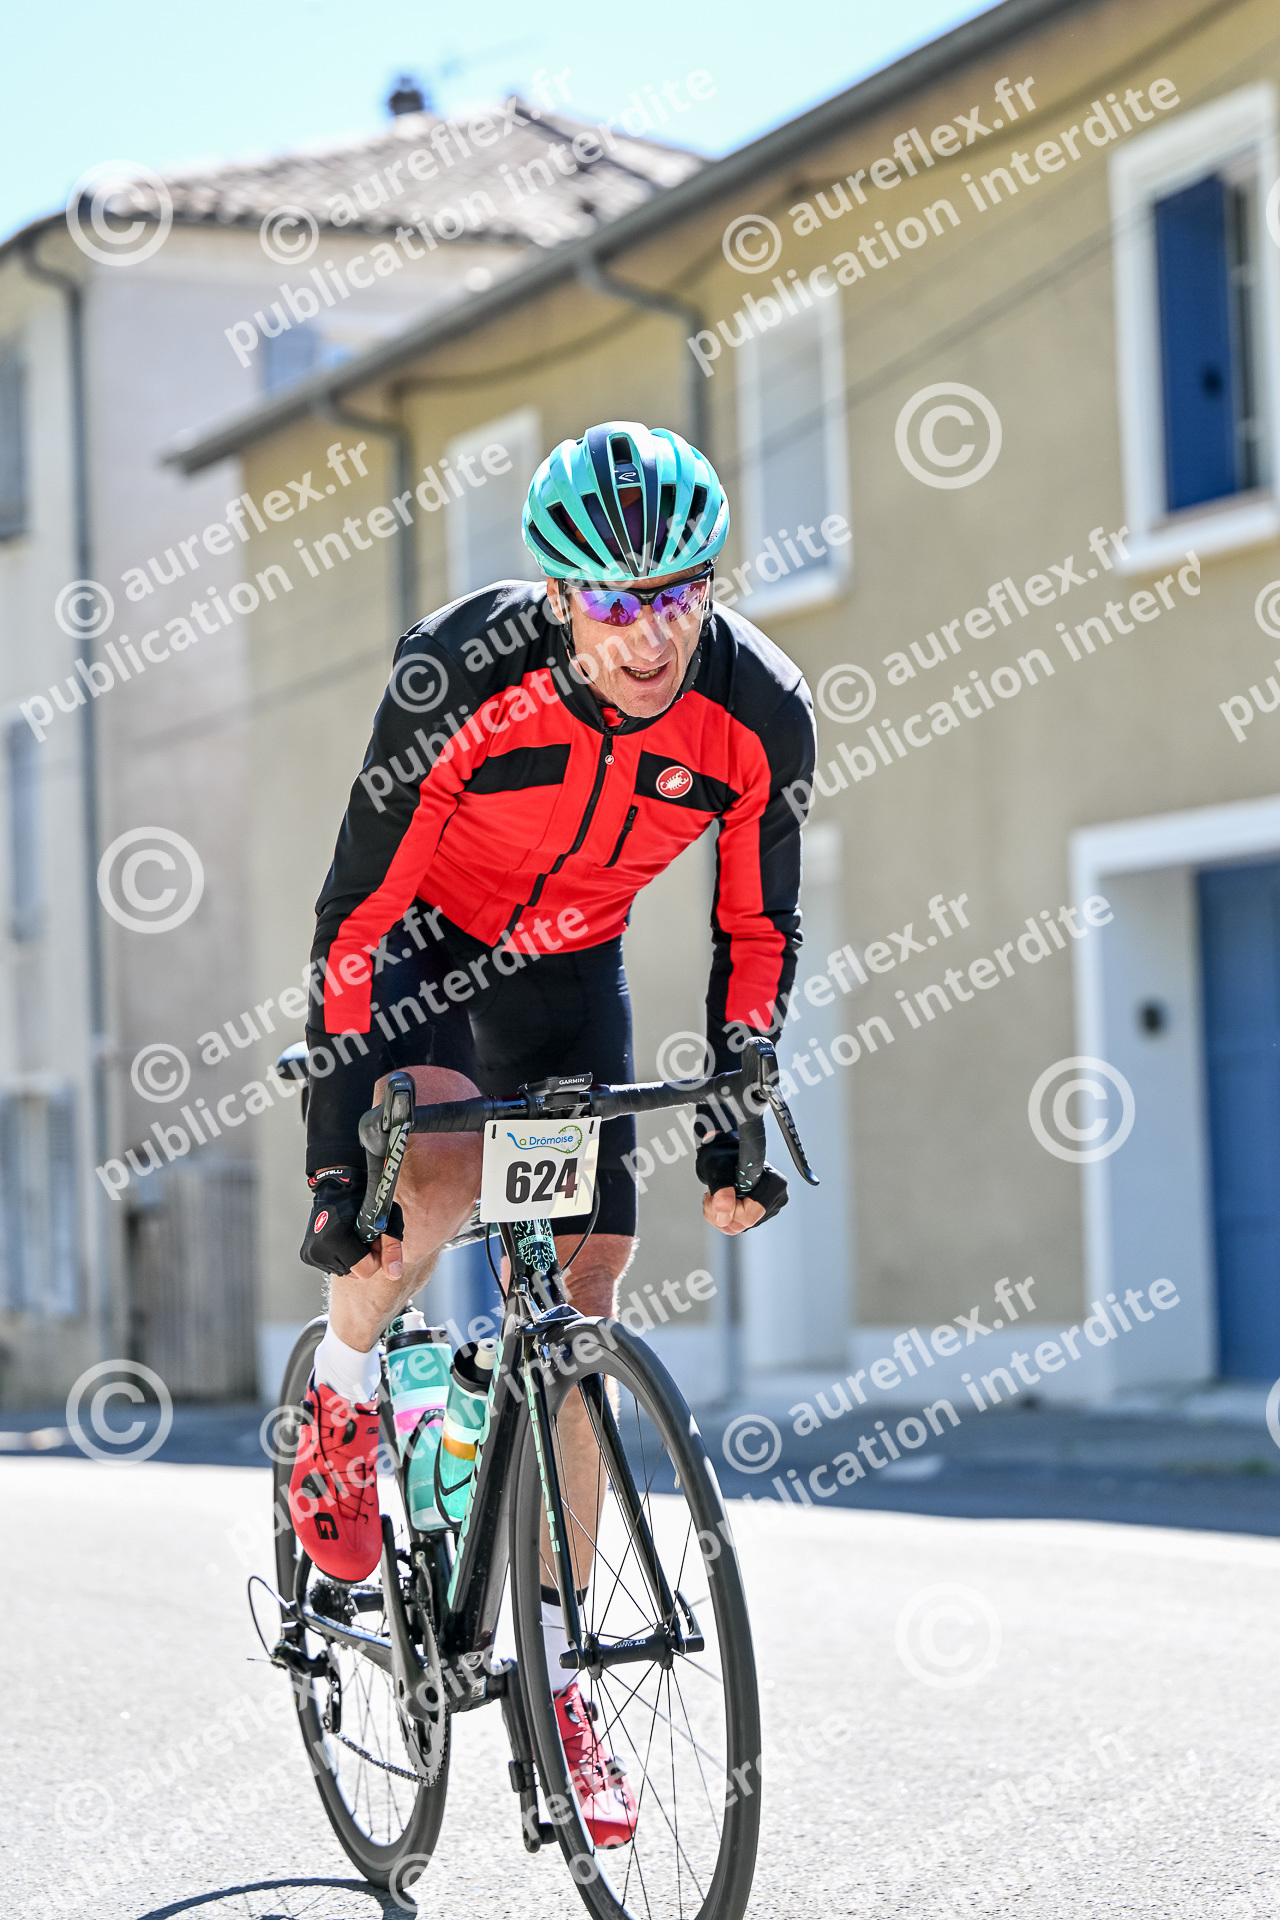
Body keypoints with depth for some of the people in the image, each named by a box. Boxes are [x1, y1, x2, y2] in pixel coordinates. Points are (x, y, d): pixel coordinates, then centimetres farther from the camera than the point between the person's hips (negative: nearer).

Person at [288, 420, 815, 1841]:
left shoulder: (759, 712, -24)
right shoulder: (459, 677, -33)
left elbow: (756, 929, -7)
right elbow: (355, 914, -27)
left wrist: (736, 1118, -11)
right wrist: (334, 1152, -30)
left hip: (569, 969, 3)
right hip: (419, 935, -3)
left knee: (576, 1307, -4)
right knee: (442, 1169, -34)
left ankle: (550, 1674, 6)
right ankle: (341, 1396, -2)